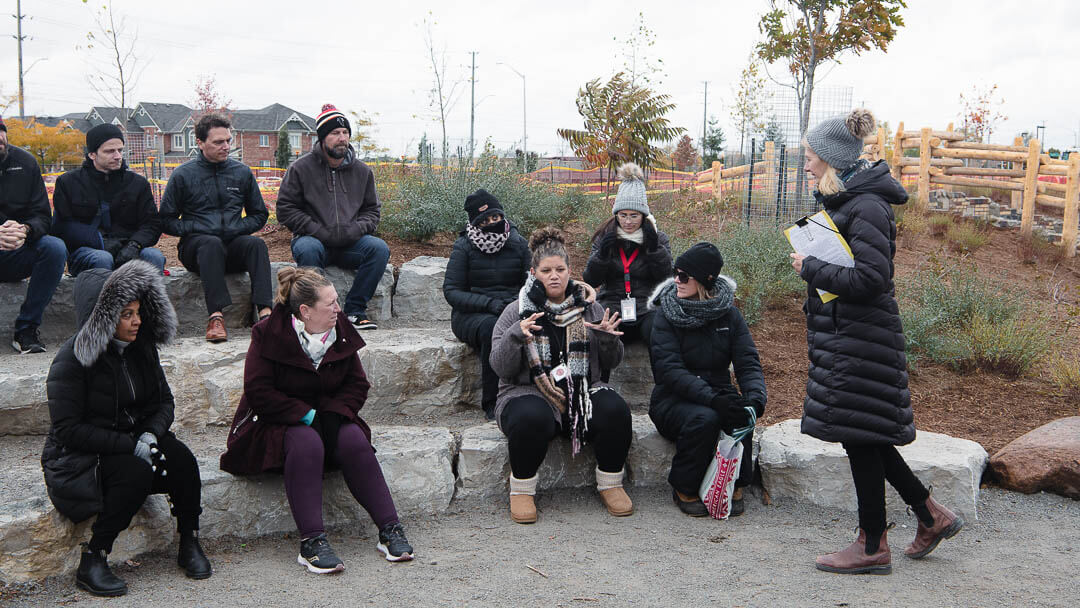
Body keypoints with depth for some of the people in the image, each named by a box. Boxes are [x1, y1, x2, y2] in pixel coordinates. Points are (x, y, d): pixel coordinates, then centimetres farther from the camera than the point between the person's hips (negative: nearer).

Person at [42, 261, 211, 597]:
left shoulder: (140, 347, 3)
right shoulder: (72, 360, -16)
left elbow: (164, 400, 10)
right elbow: (68, 429, -18)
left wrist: (151, 434, -13)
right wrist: (130, 446, -26)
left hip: (135, 440, 6)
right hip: (81, 456, -5)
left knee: (180, 456, -24)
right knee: (136, 473, -34)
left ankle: (189, 544, -9)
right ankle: (91, 562, -23)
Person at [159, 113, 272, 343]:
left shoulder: (242, 172, 12)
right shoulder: (183, 175, 4)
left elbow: (259, 215, 20)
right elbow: (167, 221, 7)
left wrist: (238, 228, 0)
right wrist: (195, 228, -9)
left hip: (234, 244, 2)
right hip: (196, 244, -2)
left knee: (256, 243, -31)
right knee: (212, 244, -37)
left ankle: (264, 311, -46)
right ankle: (216, 315, -48)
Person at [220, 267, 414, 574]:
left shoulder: (341, 333, 2)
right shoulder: (269, 334, -12)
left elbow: (357, 385, 5)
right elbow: (258, 393, -16)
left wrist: (332, 415, -14)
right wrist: (307, 415, -21)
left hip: (328, 418, 4)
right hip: (276, 422, -4)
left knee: (354, 441, -26)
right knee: (307, 444, -36)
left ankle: (390, 529, -25)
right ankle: (312, 542, -38)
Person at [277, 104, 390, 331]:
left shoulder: (362, 171, 10)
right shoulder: (301, 168, 0)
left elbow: (372, 210, 16)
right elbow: (286, 209, -2)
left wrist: (357, 229, -7)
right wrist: (320, 232, -13)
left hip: (350, 244, 3)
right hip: (313, 239, -3)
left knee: (380, 249, -25)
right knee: (308, 249, -37)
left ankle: (354, 310, -18)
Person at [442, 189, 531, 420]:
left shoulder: (518, 243, 9)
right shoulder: (464, 246, 0)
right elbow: (451, 291, -5)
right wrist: (489, 304, -19)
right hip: (471, 314, -2)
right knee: (492, 328, -37)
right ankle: (492, 403, -28)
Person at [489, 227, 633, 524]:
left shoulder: (588, 308, 9)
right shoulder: (517, 312, 2)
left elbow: (611, 363, 9)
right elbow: (501, 368, -5)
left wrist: (607, 338, -12)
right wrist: (516, 336, -23)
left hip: (583, 393, 3)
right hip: (530, 394, -2)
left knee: (615, 410, -26)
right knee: (532, 418, -36)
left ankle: (610, 484, -3)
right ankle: (521, 490, -11)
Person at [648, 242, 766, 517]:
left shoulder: (729, 314, 3)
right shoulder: (667, 315, -6)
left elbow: (748, 364, -6)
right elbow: (670, 370, -19)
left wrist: (755, 398, -29)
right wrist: (712, 398, -34)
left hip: (718, 394, 2)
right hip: (674, 399, -2)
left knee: (739, 415, -32)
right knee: (704, 418, -34)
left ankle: (736, 488, -9)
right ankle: (685, 491, -11)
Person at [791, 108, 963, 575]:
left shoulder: (866, 207, -17)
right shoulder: (843, 200, 13)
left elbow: (871, 278, -24)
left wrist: (810, 269, -17)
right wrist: (813, 267, 8)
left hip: (860, 339, -10)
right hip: (842, 333, 10)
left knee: (860, 436, 0)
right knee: (863, 437, 16)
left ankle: (872, 547, 12)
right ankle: (932, 516, 28)